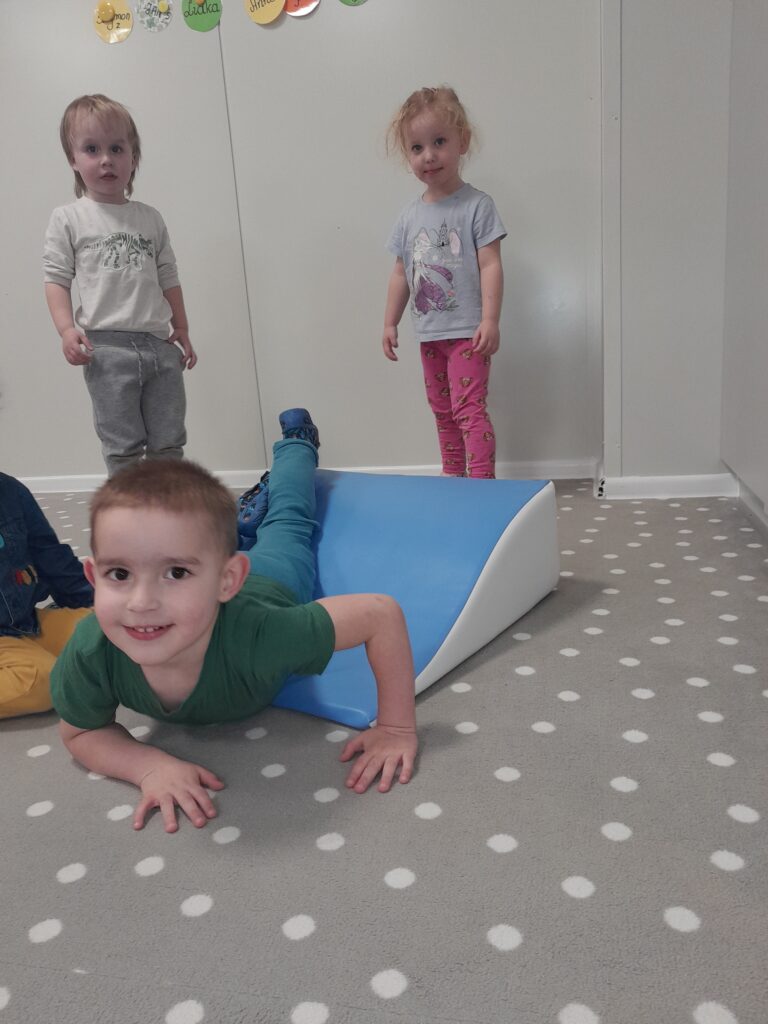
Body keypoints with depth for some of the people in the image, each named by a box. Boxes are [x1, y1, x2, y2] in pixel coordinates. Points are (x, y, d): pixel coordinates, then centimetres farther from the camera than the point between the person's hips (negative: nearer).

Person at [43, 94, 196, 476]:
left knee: (169, 444, 8)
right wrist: (67, 328, -14)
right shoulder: (68, 219, 4)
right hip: (108, 347, -3)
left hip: (160, 344, 4)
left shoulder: (150, 219, 13)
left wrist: (182, 331, 14)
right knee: (123, 449, 1)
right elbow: (56, 278, 0)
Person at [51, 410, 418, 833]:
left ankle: (297, 438, 58)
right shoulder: (89, 654, -44)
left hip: (275, 582, 0)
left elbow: (382, 612, -44)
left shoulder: (257, 635, -53)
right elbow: (80, 732, -23)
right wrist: (150, 765, -42)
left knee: (287, 518, 33)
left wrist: (396, 728, -41)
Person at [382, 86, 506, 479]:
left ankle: (482, 480, -6)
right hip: (429, 332, 6)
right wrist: (390, 322, 11)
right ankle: (453, 475, 29)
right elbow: (401, 273, 13)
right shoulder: (410, 216, 7)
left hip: (468, 330, -6)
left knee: (468, 406, -12)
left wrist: (490, 320, -21)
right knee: (442, 409, 15)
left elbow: (490, 265, -13)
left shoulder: (477, 205, -9)